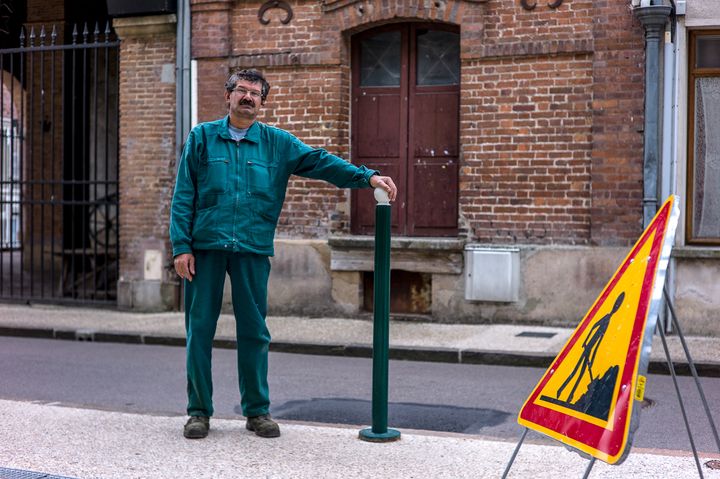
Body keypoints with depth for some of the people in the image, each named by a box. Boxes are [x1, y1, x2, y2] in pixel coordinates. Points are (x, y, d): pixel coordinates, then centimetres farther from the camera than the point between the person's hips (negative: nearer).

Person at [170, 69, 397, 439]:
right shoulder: (202, 138, 7)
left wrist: (367, 176, -14)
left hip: (253, 249, 1)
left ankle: (257, 410, 17)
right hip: (205, 247, -1)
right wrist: (181, 246, -5)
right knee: (200, 329, 3)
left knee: (254, 331, 5)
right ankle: (199, 410, 14)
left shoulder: (277, 143, 10)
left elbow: (320, 161, 0)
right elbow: (183, 197, 4)